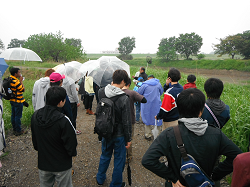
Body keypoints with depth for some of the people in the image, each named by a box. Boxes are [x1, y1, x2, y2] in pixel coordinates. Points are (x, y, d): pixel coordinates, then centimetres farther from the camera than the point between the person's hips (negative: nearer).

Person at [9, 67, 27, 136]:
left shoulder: (10, 79, 4)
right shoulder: (15, 81, -24)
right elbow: (23, 90, -16)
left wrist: (19, 81, 4)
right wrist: (21, 81, -13)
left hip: (12, 100, 10)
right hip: (18, 101, -10)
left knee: (13, 115, 17)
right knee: (18, 116, 1)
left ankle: (14, 129, 29)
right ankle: (18, 131, 12)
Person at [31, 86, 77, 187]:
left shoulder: (35, 116, -9)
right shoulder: (63, 120, -29)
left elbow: (34, 139, 6)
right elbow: (71, 142, -19)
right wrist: (72, 152, 2)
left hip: (43, 163, 5)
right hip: (62, 165, -5)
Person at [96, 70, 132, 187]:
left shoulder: (101, 92, -11)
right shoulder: (124, 99, -25)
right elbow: (126, 122, -19)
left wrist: (112, 85, 8)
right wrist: (128, 139, -7)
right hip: (119, 134, -5)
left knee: (105, 155, 27)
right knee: (119, 159, 16)